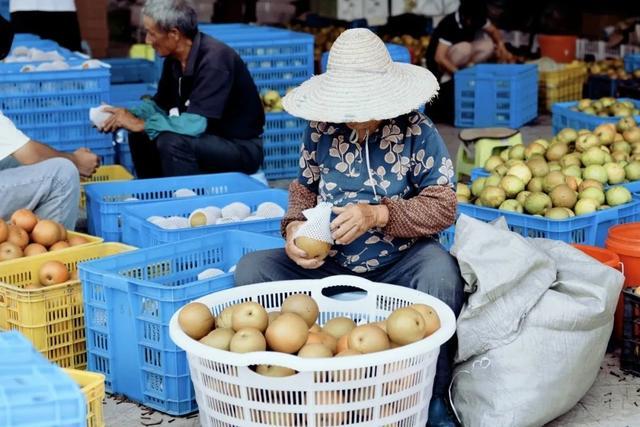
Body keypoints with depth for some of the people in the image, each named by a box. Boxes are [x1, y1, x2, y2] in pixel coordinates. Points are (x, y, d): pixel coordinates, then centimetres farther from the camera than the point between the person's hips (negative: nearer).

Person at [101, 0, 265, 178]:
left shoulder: (214, 59, -25)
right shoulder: (174, 58, 0)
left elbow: (195, 123, -31)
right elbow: (160, 105, 14)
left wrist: (141, 124, -22)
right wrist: (129, 116, -5)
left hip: (242, 147, -8)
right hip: (209, 137, 9)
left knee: (172, 142, -29)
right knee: (140, 135, 3)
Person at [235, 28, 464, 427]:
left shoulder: (416, 130, -10)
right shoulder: (321, 129, 0)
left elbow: (443, 206, -13)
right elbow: (305, 190, 13)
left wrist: (379, 215, -28)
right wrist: (294, 227, -10)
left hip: (399, 265, -3)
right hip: (330, 265, 3)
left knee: (440, 270, -36)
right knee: (252, 268, -17)